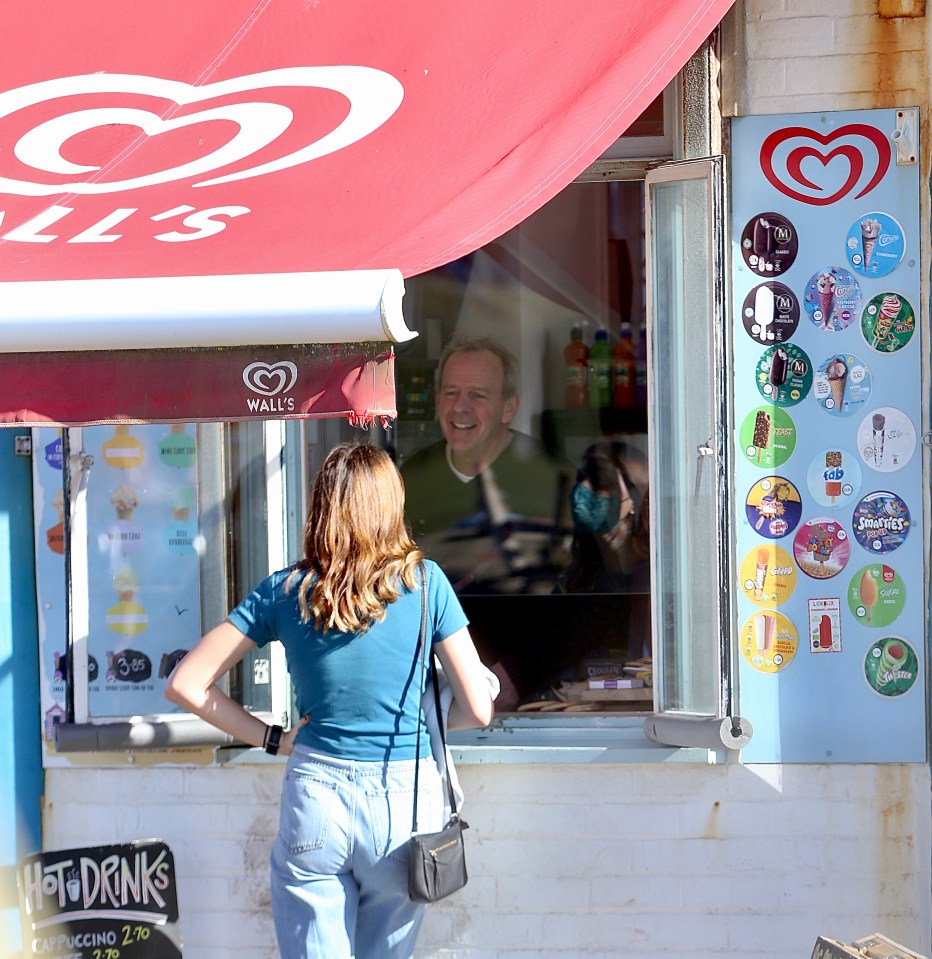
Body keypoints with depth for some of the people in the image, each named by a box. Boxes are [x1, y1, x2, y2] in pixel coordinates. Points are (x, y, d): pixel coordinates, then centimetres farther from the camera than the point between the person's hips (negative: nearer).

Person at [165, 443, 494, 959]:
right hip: (405, 799, 0)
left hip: (314, 796, 0)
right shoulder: (424, 582, -2)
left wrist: (271, 738, 8)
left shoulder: (285, 591, 1)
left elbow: (185, 685, 2)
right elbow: (478, 709, -2)